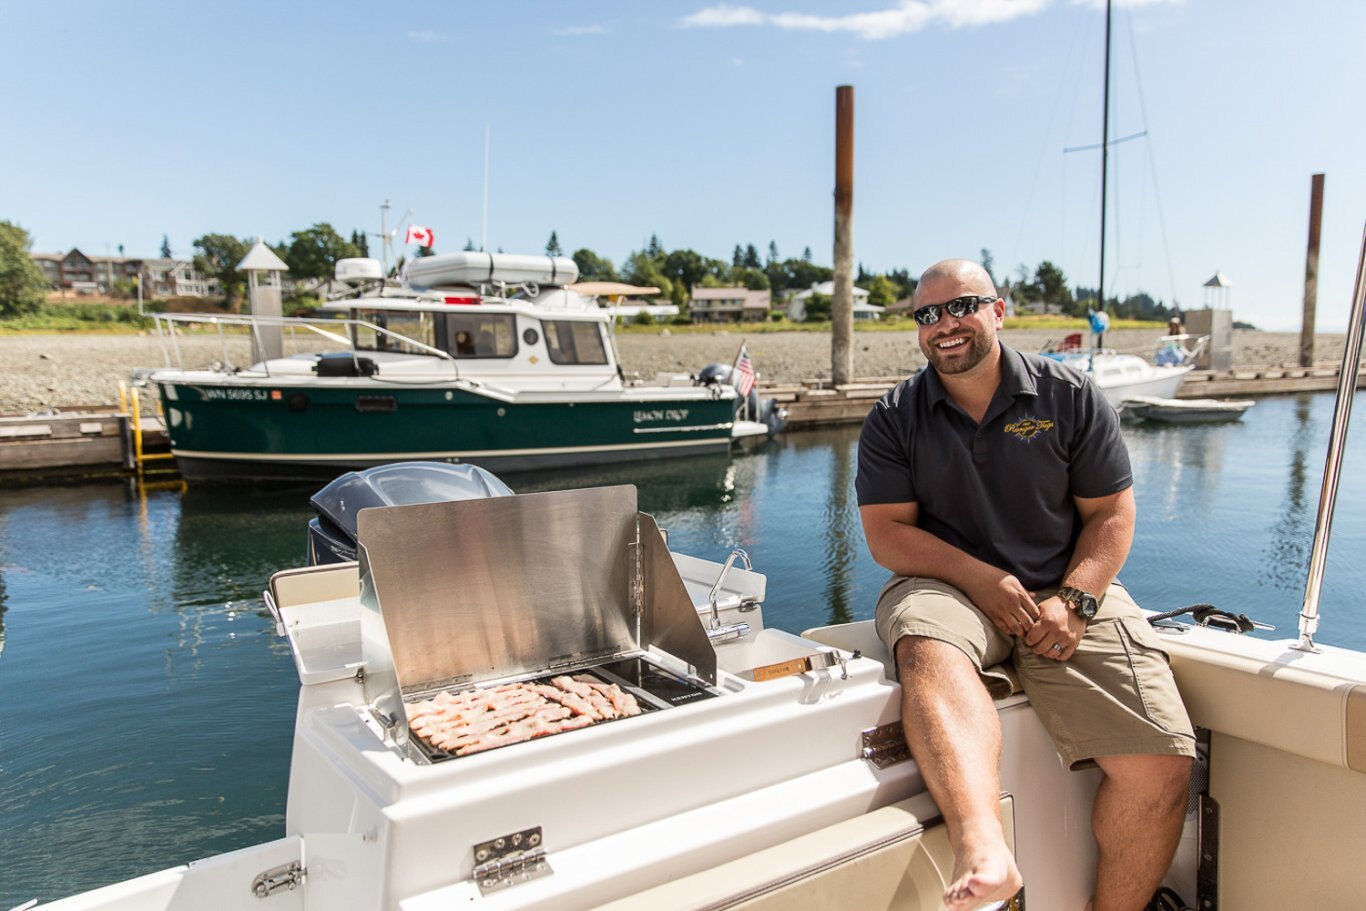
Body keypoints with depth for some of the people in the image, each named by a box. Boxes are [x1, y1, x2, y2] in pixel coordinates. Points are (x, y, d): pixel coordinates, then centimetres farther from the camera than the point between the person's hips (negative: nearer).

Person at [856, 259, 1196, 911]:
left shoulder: (1070, 397, 8)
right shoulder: (894, 418, 6)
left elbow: (1111, 514, 7)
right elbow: (886, 533, -1)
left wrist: (1074, 601, -10)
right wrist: (984, 580, -14)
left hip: (1065, 592, 2)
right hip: (944, 584, -1)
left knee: (1162, 765, -17)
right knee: (930, 653, -38)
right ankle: (981, 848, -57)